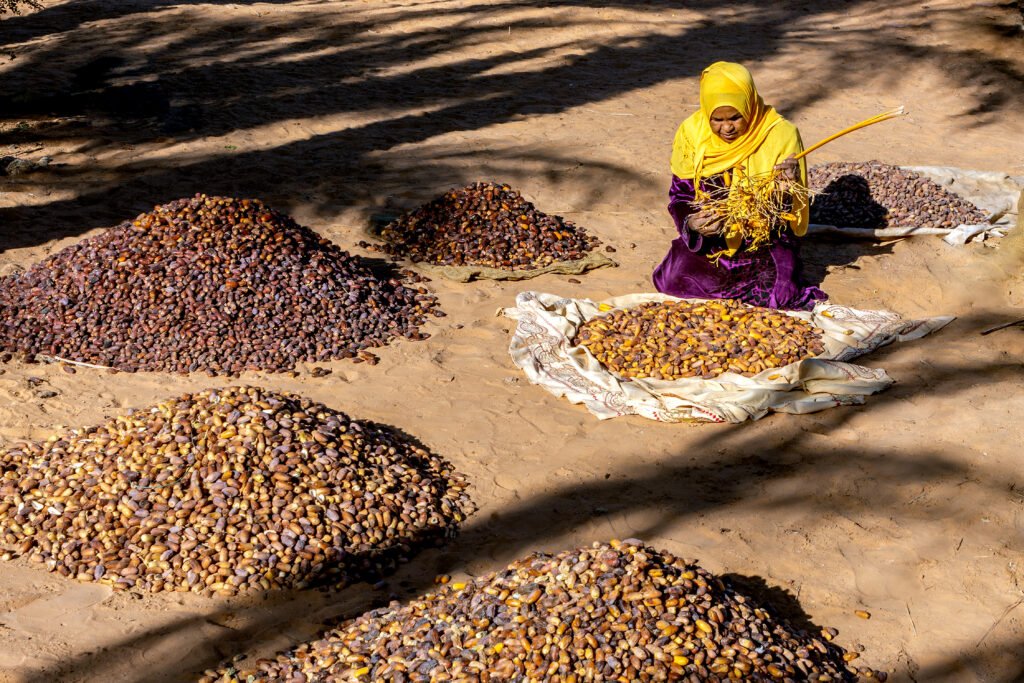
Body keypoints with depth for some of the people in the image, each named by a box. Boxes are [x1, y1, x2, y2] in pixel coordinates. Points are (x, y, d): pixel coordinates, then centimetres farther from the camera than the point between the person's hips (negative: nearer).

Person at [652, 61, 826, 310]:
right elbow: (680, 194, 0)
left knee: (777, 294, -25)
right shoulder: (692, 133, -7)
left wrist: (785, 190, -32)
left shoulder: (781, 134, -12)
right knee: (674, 280, -20)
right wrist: (692, 223, -22)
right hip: (707, 242, 2)